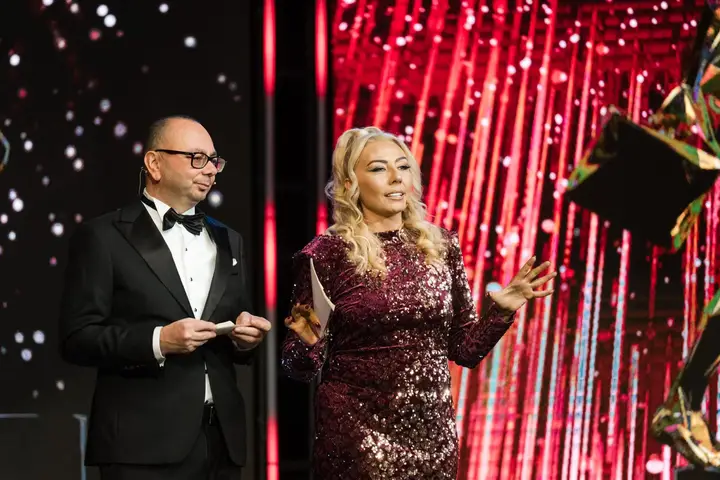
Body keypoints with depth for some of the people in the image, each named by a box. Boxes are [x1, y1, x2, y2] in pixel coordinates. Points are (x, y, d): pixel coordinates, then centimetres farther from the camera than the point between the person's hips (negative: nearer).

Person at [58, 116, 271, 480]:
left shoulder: (228, 241, 17)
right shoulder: (103, 237, -1)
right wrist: (157, 341, -19)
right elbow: (76, 338, -8)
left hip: (221, 438, 5)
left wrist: (245, 337, -1)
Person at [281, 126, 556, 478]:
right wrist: (308, 342, -22)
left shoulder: (441, 246, 5)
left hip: (433, 433, 4)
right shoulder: (327, 254, -7)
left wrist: (501, 310, -3)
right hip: (357, 436, -4)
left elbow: (465, 349, 11)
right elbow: (302, 370, -2)